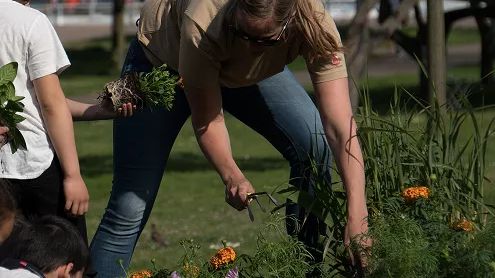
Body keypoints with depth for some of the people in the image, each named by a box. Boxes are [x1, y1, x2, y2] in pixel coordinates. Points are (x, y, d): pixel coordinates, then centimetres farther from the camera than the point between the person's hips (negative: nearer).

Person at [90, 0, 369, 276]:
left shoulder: (315, 25, -36)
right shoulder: (202, 26, -42)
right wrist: (232, 175, -45)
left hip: (239, 71, 3)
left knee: (315, 148, -14)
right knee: (130, 208, -12)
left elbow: (342, 130, -41)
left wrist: (357, 217, -51)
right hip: (161, 60, -3)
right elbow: (207, 121, -28)